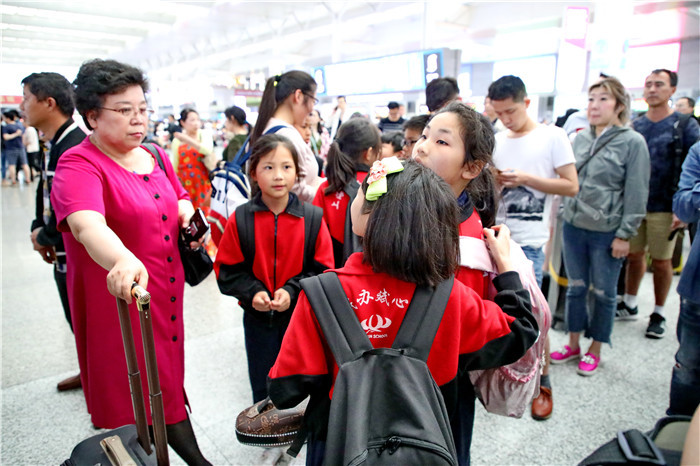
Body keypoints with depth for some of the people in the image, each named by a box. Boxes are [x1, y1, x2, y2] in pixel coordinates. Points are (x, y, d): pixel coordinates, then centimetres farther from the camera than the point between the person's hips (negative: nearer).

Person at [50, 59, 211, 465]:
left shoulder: (156, 157, 7)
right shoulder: (79, 165, -16)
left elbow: (179, 197, 23)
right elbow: (87, 224, -36)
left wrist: (187, 212, 0)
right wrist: (123, 260, -56)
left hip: (168, 293, 7)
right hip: (121, 297, -6)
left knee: (169, 378, 21)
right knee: (130, 398, 7)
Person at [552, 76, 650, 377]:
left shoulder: (633, 142, -7)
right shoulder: (579, 138, 6)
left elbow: (636, 193, -9)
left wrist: (625, 235, -11)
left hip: (607, 231, -4)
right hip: (574, 226, 4)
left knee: (603, 293, 9)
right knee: (576, 287, 14)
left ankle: (594, 351, 26)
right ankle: (573, 345, 30)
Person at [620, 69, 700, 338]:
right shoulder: (635, 126, 8)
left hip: (664, 208, -3)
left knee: (661, 262, 6)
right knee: (634, 256, 11)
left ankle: (658, 314, 20)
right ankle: (629, 305, 26)